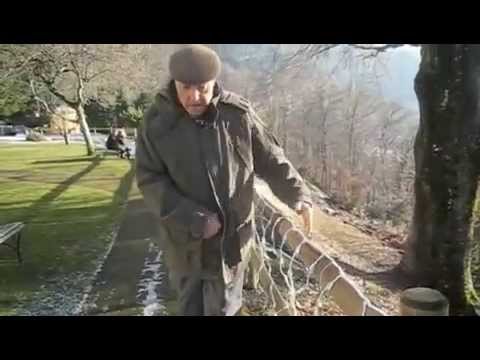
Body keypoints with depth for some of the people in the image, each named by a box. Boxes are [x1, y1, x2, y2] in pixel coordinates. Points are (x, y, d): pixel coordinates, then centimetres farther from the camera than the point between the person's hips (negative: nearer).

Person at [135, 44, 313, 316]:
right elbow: (150, 180, -14)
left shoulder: (238, 114, -10)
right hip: (183, 240, 1)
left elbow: (271, 160, -4)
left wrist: (299, 195, -18)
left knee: (223, 308, 17)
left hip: (230, 238, 0)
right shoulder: (157, 121, -12)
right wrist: (195, 219, -22)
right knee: (190, 307, 22)